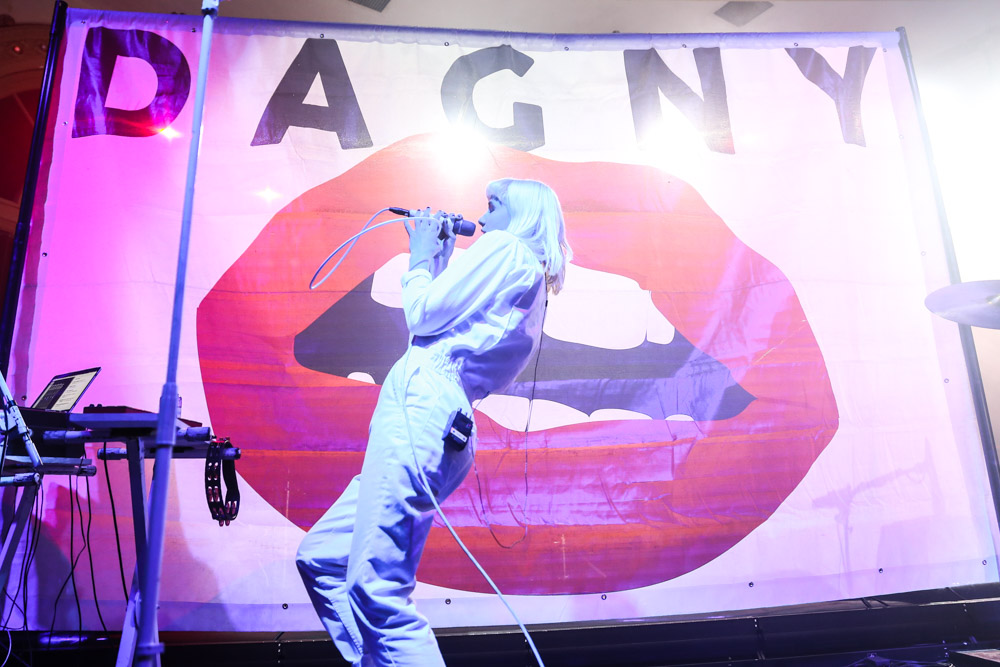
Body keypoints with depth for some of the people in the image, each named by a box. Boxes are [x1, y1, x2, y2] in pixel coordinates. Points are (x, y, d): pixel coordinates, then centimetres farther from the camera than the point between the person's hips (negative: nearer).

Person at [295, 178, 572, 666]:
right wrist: (442, 263, 28)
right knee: (320, 557, 14)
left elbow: (423, 315, -4)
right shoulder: (532, 284, 27)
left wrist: (422, 260, 13)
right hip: (449, 424, 10)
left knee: (377, 591, -12)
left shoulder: (504, 248, 2)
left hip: (421, 402, -10)